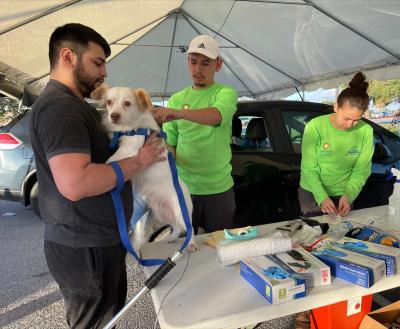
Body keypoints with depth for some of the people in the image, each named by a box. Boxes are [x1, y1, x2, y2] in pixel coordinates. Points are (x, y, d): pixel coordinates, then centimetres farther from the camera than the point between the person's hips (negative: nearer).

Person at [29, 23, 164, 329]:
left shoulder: (74, 105, 14)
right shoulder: (59, 106, -21)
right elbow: (75, 184, -33)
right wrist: (137, 161, -21)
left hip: (100, 241, 10)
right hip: (85, 249, -10)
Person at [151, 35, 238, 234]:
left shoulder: (226, 93, -4)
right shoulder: (176, 99, 7)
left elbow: (216, 115, -27)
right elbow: (170, 143, 6)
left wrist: (178, 113, -43)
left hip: (219, 188, -2)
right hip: (183, 187, 2)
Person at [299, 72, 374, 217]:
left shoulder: (365, 131, -15)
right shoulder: (315, 126, -21)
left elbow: (361, 170, -7)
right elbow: (308, 169, -17)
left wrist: (348, 195, -22)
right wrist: (322, 197, -28)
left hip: (343, 195, 2)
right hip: (312, 193, -2)